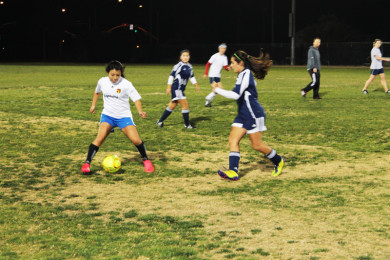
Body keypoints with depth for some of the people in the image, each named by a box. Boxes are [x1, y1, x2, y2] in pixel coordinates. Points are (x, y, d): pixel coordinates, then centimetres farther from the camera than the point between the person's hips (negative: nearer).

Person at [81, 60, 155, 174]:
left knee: (136, 140, -11)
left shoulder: (126, 84, -13)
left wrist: (140, 111, -31)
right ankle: (87, 163, -15)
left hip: (124, 116, -1)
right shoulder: (102, 81, -2)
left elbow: (136, 99, -14)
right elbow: (97, 92, 21)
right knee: (100, 138, -21)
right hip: (107, 115, 1)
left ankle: (146, 160, 15)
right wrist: (93, 105, 22)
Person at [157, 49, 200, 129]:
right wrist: (169, 87, -14)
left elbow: (191, 76, 26)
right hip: (176, 88, -8)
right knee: (185, 104, -9)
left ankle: (160, 121, 23)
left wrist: (196, 85, 22)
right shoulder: (179, 65, -13)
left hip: (181, 89, 8)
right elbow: (171, 76, -12)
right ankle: (187, 124, 0)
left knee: (172, 106, 13)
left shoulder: (189, 66, 11)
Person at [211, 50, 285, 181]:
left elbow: (235, 95, -26)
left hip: (253, 115, -10)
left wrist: (217, 89, -17)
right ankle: (233, 171, -11)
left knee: (257, 145, -1)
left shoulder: (246, 74, -18)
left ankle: (278, 161, 22)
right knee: (233, 140, -3)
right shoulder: (243, 75, 12)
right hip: (243, 115, 10)